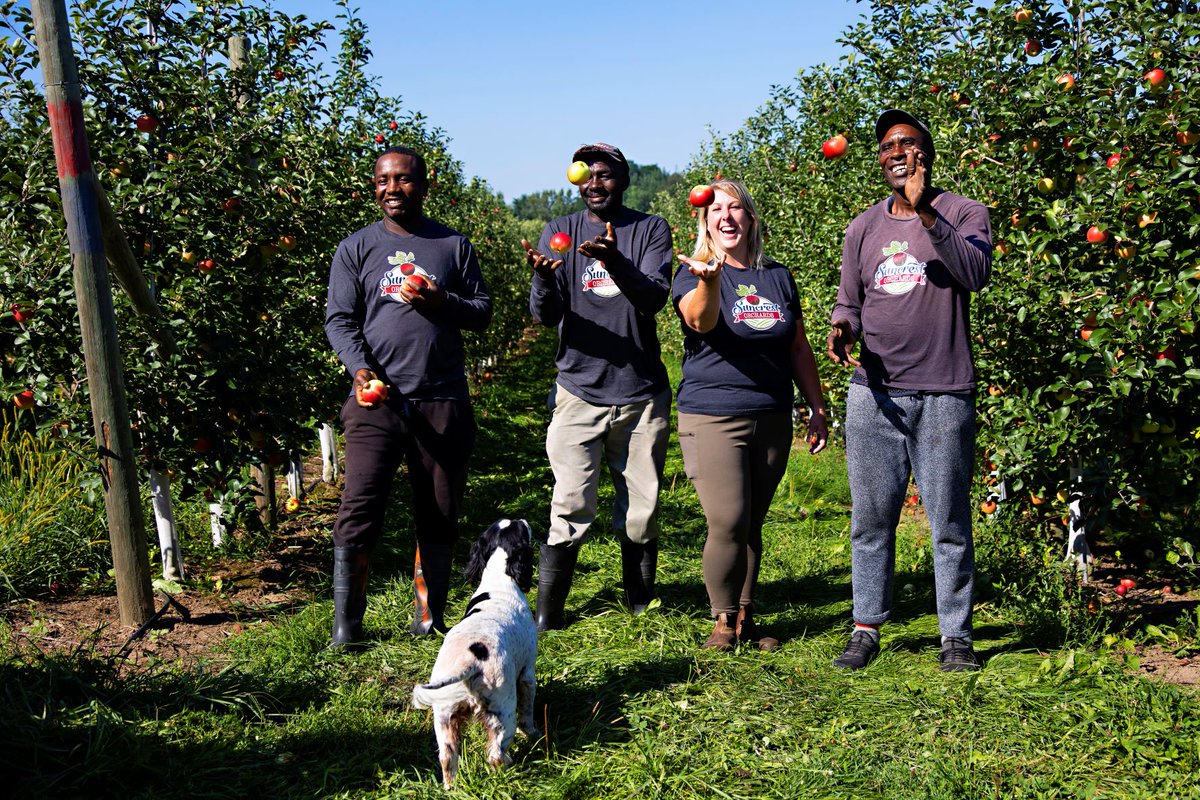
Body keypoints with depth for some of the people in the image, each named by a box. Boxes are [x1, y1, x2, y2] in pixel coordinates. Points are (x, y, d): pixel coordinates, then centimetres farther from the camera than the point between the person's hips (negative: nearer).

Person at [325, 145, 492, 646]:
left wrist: (443, 303, -8)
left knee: (439, 513, 6)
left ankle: (430, 615, 20)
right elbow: (339, 319, 4)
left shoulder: (454, 246, 12)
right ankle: (346, 622, 3)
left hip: (443, 402, 2)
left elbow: (483, 313, 12)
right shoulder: (356, 249, 10)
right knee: (359, 509, -9)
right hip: (377, 399, -1)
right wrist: (359, 367, -14)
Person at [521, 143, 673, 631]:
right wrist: (542, 276, -26)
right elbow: (546, 316, -3)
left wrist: (615, 262, -33)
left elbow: (654, 298, -13)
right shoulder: (559, 232, 6)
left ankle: (641, 610, 21)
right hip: (579, 392, 0)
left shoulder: (650, 230, 4)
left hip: (642, 394, 0)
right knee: (571, 510, -8)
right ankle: (546, 616, 2)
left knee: (641, 513, 6)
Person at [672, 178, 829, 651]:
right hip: (712, 416, -4)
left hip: (772, 418, 4)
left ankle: (745, 618, 21)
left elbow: (799, 348, 18)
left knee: (752, 524, 9)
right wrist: (709, 279, -45)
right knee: (728, 522, -11)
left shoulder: (777, 276, 12)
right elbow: (700, 321, -24)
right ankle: (723, 621, 6)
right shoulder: (693, 273, -1)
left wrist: (818, 408, 16)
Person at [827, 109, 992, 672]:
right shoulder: (864, 228, 14)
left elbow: (976, 273, -17)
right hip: (873, 394, 3)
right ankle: (866, 631, 16)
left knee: (950, 524, 2)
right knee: (870, 519, 6)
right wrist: (843, 327, -3)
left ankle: (956, 636, 14)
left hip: (944, 397, -3)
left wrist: (925, 213, -22)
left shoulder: (964, 213, 3)